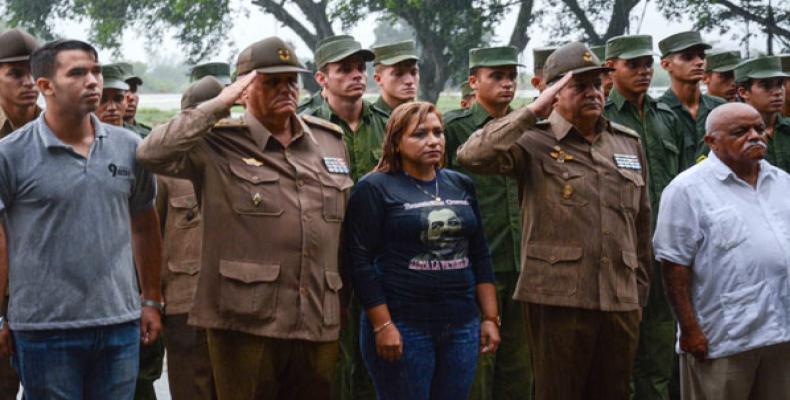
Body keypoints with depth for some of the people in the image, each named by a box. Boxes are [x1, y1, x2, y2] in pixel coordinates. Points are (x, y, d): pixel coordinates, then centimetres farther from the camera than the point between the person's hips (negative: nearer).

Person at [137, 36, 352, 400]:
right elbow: (152, 152, -19)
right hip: (246, 320, -5)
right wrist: (219, 105, -13)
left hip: (319, 325, 5)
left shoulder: (330, 141, 14)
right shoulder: (218, 145, -2)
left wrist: (344, 307, 19)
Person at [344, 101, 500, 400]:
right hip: (402, 328, -5)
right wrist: (383, 326, -14)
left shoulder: (461, 186, 13)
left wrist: (491, 318, 9)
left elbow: (480, 256, 16)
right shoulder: (375, 188, -4)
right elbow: (360, 261, -9)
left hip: (462, 326, 5)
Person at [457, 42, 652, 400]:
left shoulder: (629, 144, 15)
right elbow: (472, 156, -20)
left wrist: (640, 290, 17)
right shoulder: (535, 143, -2)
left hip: (621, 302, 5)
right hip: (557, 299, -5)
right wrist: (534, 111, -16)